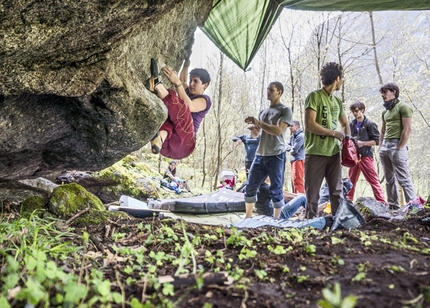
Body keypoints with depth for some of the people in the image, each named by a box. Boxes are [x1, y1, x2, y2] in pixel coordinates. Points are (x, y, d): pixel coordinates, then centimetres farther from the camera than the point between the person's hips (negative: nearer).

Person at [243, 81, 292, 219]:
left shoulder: (285, 110, -1)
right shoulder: (263, 111, 18)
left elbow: (278, 130, -16)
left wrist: (258, 123, -17)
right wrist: (252, 126, 2)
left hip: (276, 156, -6)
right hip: (260, 155, 6)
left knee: (276, 190, 0)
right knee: (250, 187, 6)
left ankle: (275, 219, 10)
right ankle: (248, 217, 17)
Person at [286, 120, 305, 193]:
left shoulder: (301, 136, -12)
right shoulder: (292, 136, 16)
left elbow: (294, 150, -16)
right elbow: (288, 147, 14)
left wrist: (291, 150, 4)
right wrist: (291, 148, -5)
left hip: (299, 159, -9)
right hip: (293, 160, 9)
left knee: (297, 180, -13)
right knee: (294, 180, 12)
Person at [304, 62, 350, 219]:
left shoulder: (338, 101, 14)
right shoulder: (314, 96, -6)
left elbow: (345, 124, 26)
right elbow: (310, 125, -14)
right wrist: (334, 133, -8)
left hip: (334, 153, 6)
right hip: (315, 153, -6)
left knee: (337, 191, 8)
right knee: (312, 193, 0)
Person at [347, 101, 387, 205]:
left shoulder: (370, 124, -6)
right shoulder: (352, 124, 9)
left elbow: (377, 141, -7)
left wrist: (363, 143, -17)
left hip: (366, 156, -6)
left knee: (373, 180, -5)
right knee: (351, 180, 11)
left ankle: (382, 203, -2)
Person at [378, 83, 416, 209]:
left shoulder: (403, 107, -4)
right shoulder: (385, 111, 19)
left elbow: (407, 129, -12)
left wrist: (399, 148, -15)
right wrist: (380, 147, 13)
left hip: (397, 145, -8)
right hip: (385, 145, 8)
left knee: (404, 179, -10)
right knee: (389, 179, 9)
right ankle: (393, 205, 15)